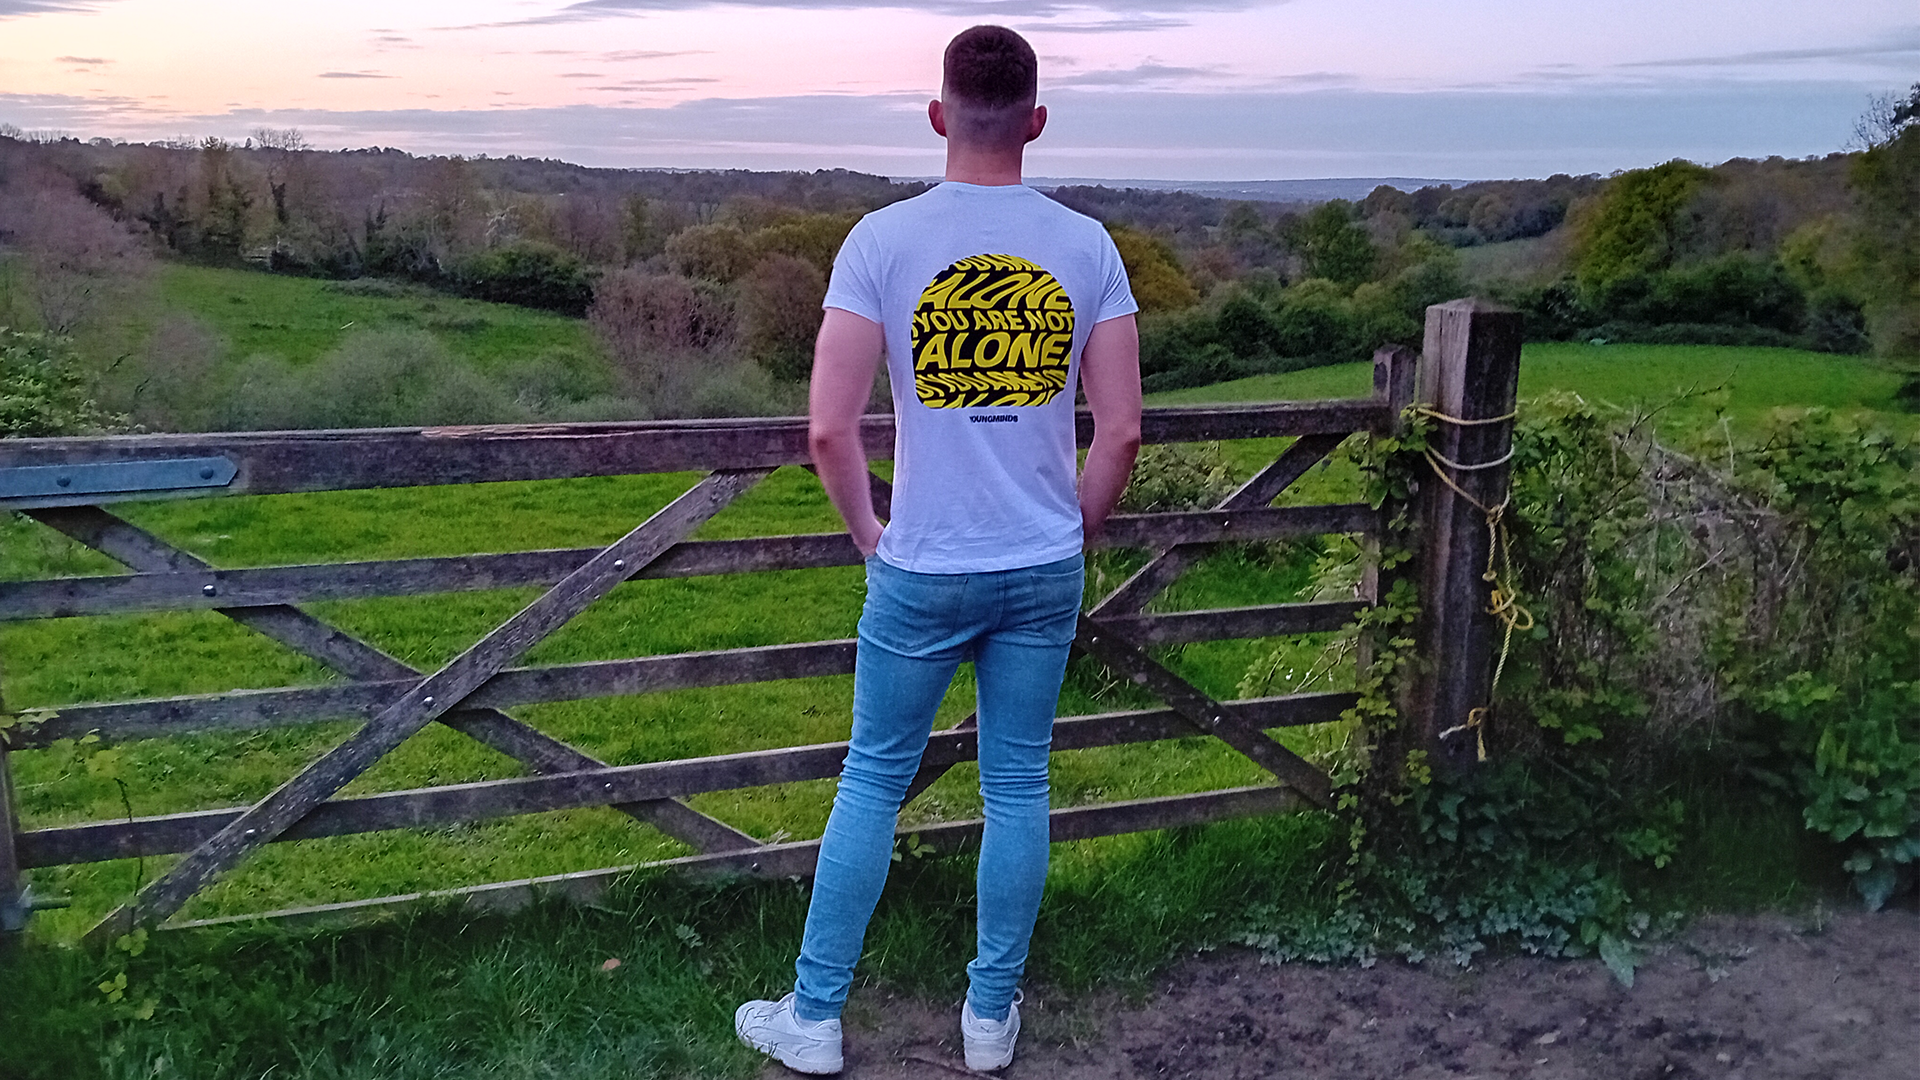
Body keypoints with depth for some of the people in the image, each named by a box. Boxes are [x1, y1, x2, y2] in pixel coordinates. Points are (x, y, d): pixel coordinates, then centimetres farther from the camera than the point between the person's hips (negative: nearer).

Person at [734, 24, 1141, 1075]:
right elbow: (1120, 433, -3)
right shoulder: (1087, 246, -2)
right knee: (1017, 787, 13)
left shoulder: (884, 240, -9)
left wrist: (871, 535, 4)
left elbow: (830, 428, -12)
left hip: (922, 573, -2)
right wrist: (1070, 539, 12)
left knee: (873, 781, 11)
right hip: (1045, 572, 2)